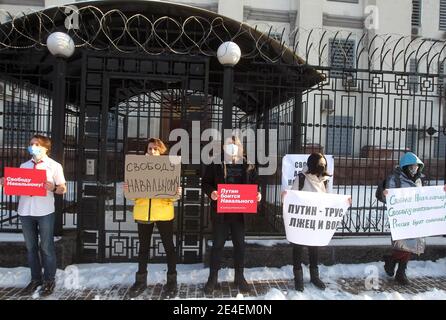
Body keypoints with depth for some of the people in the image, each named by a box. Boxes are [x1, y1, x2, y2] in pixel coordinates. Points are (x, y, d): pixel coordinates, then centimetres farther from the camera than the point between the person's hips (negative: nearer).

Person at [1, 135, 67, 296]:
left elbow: (63, 188, -1)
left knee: (46, 247, 4)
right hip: (25, 211, 5)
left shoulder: (54, 166, 0)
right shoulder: (24, 166, 13)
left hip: (45, 212, -4)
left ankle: (49, 280, 17)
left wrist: (53, 188, -21)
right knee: (30, 247, 12)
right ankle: (36, 279, 26)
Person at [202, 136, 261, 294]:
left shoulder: (248, 166, 4)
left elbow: (254, 184, 10)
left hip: (240, 211, 2)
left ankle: (239, 277, 29)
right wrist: (211, 192, -20)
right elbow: (205, 183, -1)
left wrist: (257, 194, -10)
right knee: (217, 244, 7)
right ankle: (213, 278, 21)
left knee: (240, 244, 12)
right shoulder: (215, 164, -2)